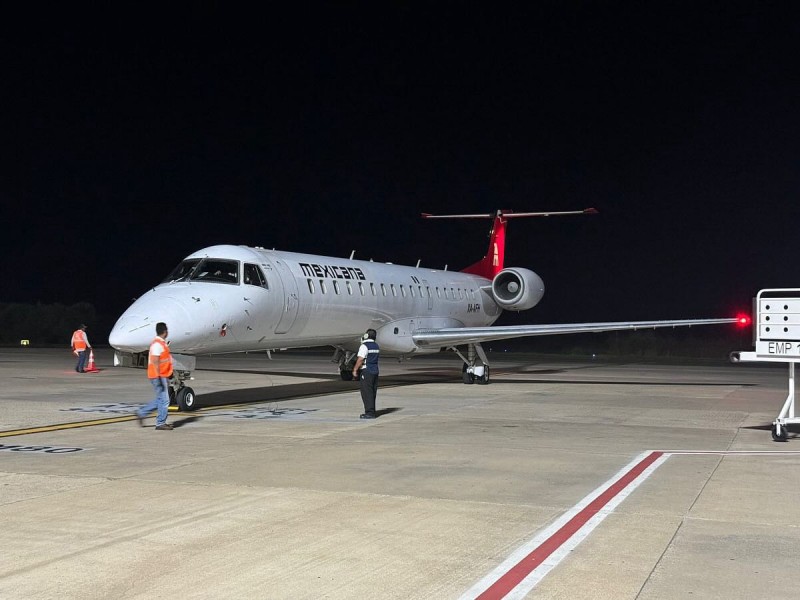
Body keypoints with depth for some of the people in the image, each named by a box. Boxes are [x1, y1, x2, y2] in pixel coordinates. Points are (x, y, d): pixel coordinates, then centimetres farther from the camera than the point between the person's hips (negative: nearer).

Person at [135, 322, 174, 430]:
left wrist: (167, 377, 25)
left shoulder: (161, 343, 16)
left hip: (163, 376, 10)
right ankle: (160, 423, 2)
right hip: (159, 376, -10)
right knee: (164, 400, -5)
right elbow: (155, 361, -22)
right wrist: (158, 377, -25)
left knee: (161, 399, 15)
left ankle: (141, 413, 20)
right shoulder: (157, 344, -16)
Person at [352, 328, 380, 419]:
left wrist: (355, 370, -12)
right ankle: (372, 412, 14)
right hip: (375, 371, 8)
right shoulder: (377, 346, 13)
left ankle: (369, 412, -7)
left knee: (367, 392, -5)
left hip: (366, 371, -8)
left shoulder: (364, 346, -14)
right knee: (372, 392, 11)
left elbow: (360, 360, -18)